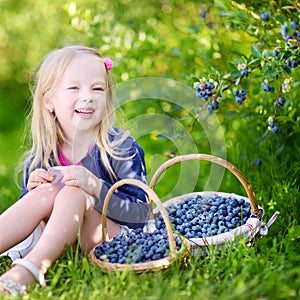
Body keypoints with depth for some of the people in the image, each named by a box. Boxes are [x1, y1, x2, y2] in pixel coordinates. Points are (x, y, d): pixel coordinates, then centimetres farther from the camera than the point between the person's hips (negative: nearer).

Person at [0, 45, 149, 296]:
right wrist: (32, 189, -15)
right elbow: (28, 213, 9)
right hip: (66, 242, 4)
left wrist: (96, 187, -31)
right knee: (46, 191, -21)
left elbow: (141, 215, -17)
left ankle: (28, 270, -44)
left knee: (74, 194, -28)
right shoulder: (42, 154, 1)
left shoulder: (122, 148, -12)